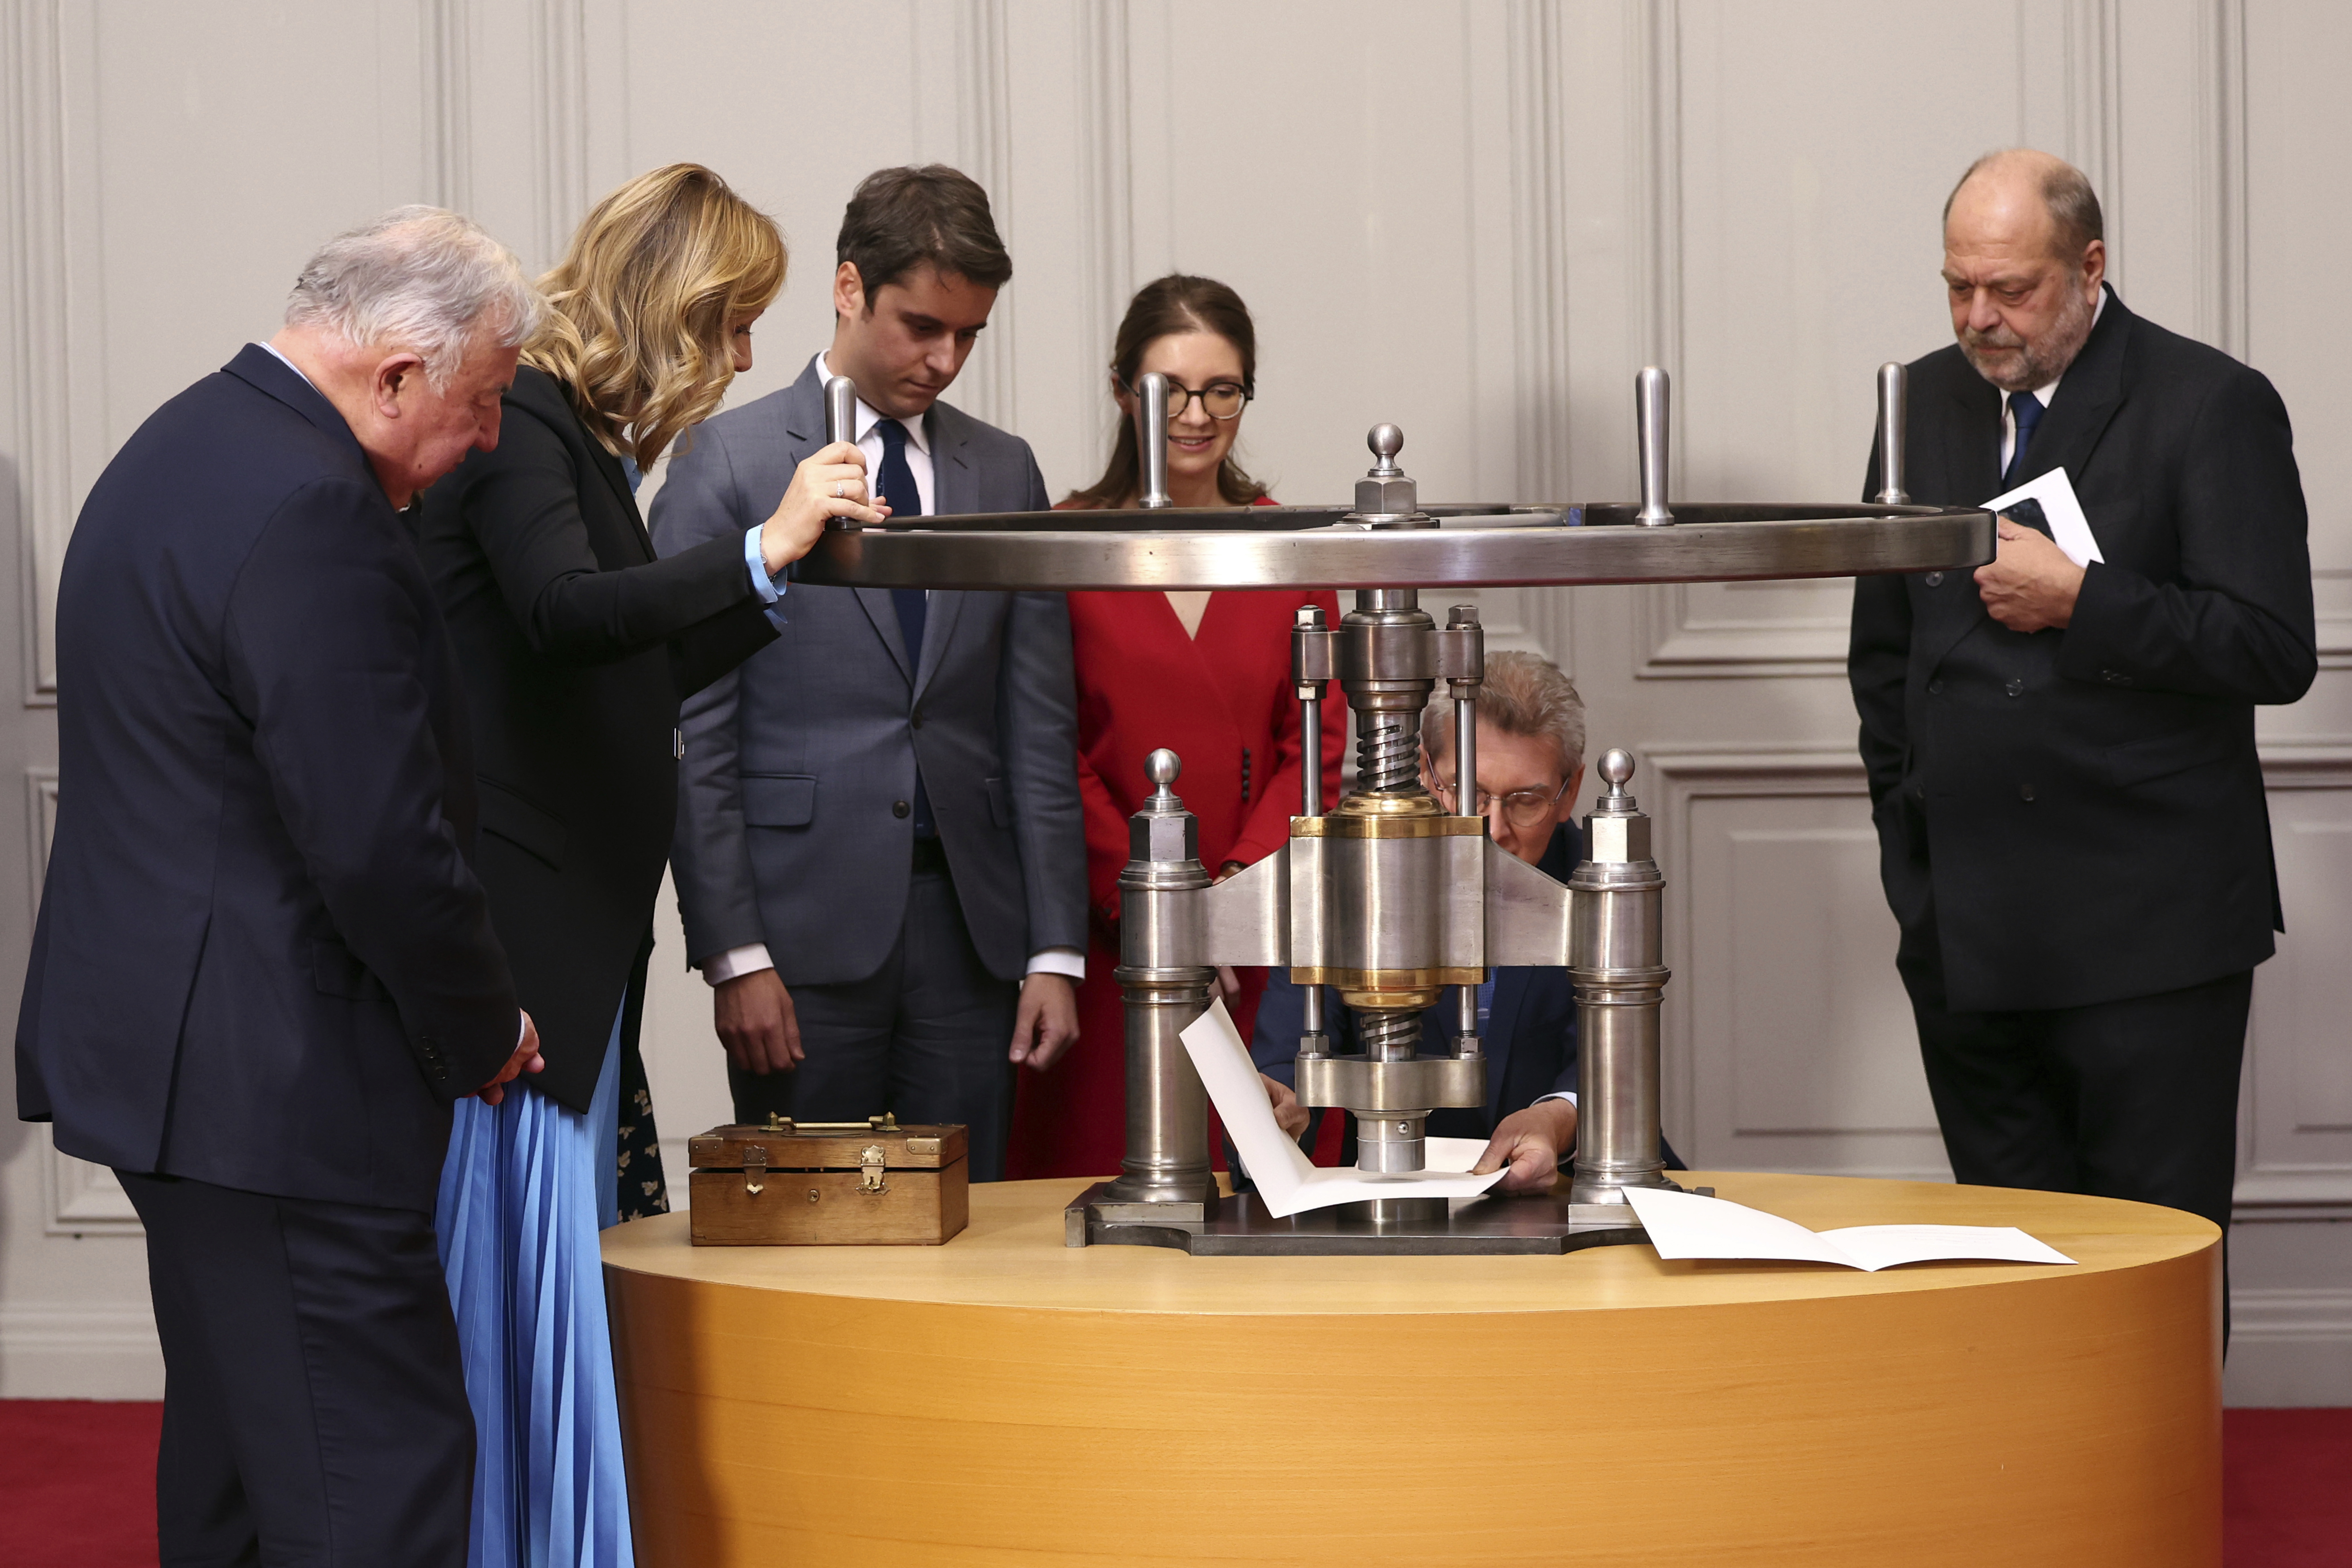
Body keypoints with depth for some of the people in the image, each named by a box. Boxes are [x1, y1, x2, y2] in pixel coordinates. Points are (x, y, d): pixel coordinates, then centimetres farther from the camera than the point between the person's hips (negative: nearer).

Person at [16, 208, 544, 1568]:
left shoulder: (194, 443, 14)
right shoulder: (309, 512, -20)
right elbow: (379, 842, -23)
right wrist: (486, 1032, -6)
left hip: (166, 1038, 11)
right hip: (276, 1084, -11)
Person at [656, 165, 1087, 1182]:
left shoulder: (1005, 473, 13)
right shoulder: (728, 462, 0)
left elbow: (1039, 728, 12)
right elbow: (692, 734, -3)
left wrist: (1056, 949, 4)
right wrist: (732, 954, -10)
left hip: (969, 922, 4)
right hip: (803, 931, -4)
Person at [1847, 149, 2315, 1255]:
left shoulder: (2212, 406, -4)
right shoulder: (1925, 405, 13)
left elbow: (2274, 653, -12)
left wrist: (2078, 600, -17)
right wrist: (1910, 852, 14)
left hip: (2149, 932, -5)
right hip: (1968, 932, 5)